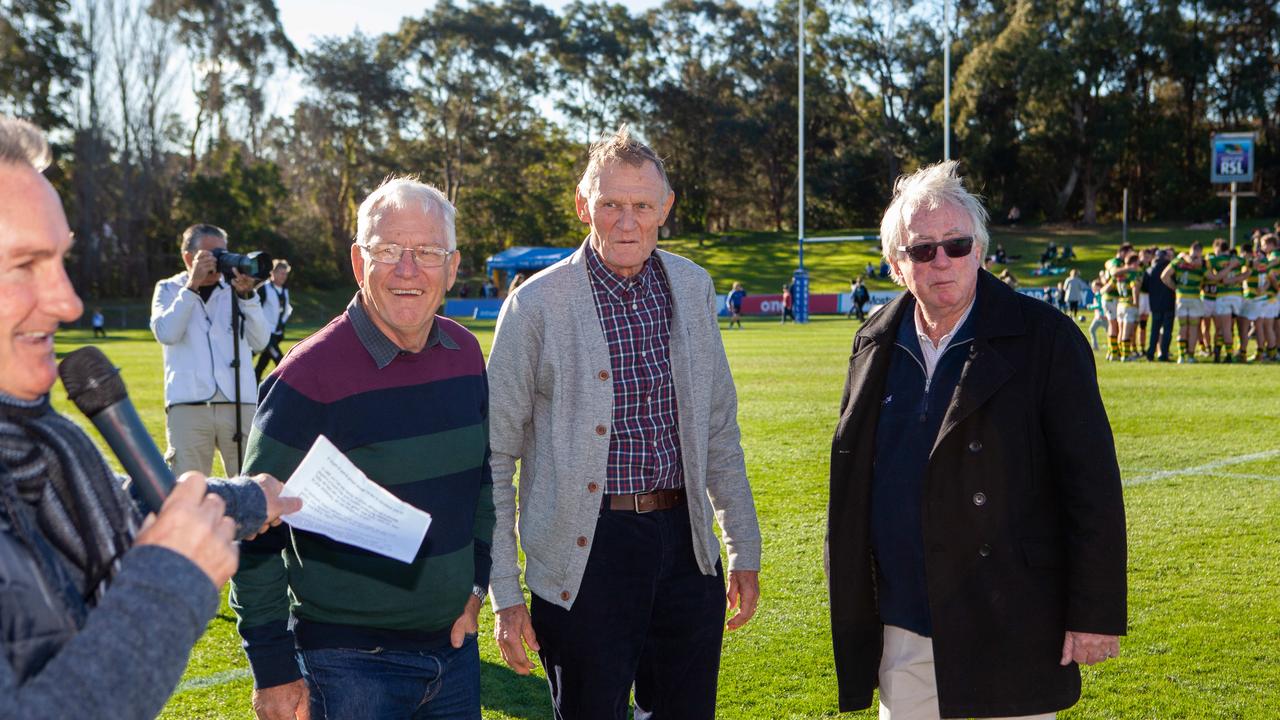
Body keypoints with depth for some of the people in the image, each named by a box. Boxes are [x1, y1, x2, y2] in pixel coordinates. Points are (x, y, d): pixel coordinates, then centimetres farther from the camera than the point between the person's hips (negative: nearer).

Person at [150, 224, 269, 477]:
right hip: (188, 405, -1)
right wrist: (192, 286, -8)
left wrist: (246, 295, -9)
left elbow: (260, 342, 2)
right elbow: (166, 334, -7)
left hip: (239, 405, 1)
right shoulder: (169, 289, 12)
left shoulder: (234, 289, 13)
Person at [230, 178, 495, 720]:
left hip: (454, 643, 6)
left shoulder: (465, 354, 1)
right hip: (349, 662, -5)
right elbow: (256, 533, -14)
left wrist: (475, 584, 12)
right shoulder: (310, 376, -17)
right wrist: (273, 672, -12)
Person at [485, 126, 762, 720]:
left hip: (685, 543, 4)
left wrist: (744, 548, 13)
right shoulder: (537, 305, -7)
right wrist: (503, 594, -6)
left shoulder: (692, 286, 6)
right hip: (585, 554, -4)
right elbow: (495, 454, -3)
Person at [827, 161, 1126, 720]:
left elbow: (1092, 482, -9)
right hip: (902, 632, 4)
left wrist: (1096, 612, -11)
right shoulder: (875, 344, 7)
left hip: (1010, 633, -4)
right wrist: (853, 610, 12)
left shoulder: (1043, 337, -7)